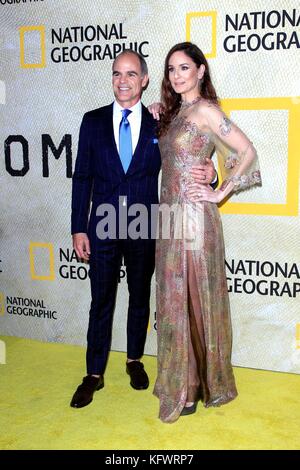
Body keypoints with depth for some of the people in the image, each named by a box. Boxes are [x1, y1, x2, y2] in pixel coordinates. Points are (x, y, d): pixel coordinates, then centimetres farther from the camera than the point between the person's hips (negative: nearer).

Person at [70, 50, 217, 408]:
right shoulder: (93, 121, 2)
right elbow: (82, 177, 2)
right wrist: (78, 228, -3)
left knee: (140, 298, 15)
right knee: (101, 302, 8)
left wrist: (207, 175, -20)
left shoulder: (159, 125, 0)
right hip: (102, 227, 0)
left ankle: (134, 361, 35)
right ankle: (94, 375, 22)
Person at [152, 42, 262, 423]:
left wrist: (220, 194, -10)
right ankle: (182, 380, 27)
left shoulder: (205, 110, -9)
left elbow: (247, 152, -12)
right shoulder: (173, 112, 16)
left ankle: (188, 390, 15)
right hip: (171, 214, 8)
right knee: (176, 299, 13)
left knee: (192, 299, 1)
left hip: (193, 217, -8)